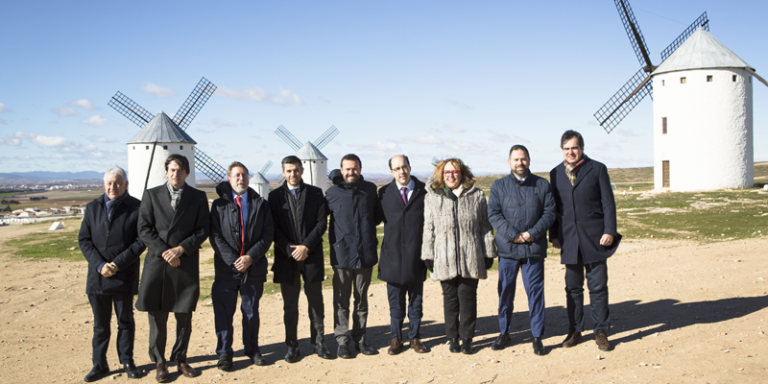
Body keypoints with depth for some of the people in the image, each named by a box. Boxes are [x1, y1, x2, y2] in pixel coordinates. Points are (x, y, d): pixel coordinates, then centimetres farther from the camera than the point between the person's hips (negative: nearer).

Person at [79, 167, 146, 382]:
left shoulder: (136, 208, -4)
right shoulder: (93, 208, 7)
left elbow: (140, 241, -8)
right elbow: (84, 239, 3)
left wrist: (118, 264, -16)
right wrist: (100, 265, -11)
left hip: (124, 276, -3)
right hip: (98, 275, 3)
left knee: (125, 322, 10)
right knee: (100, 324, 11)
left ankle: (127, 362, 22)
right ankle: (100, 365, 22)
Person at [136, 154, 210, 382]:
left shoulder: (198, 197, 6)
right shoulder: (151, 195, 7)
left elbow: (202, 230, 1)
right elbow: (144, 229, 0)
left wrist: (181, 249, -11)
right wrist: (164, 251, -10)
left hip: (186, 264, 0)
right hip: (157, 263, 0)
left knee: (184, 317, 7)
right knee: (157, 318, 4)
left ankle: (180, 359, 21)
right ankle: (159, 363, 16)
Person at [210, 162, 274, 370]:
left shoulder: (260, 204, 7)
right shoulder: (219, 205, 3)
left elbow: (268, 234, 1)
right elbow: (215, 236, -3)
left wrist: (251, 257, -11)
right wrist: (233, 260, -13)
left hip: (254, 267, 1)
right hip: (226, 267, -1)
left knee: (251, 312, 11)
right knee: (223, 312, 1)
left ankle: (252, 349, 26)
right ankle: (224, 353, 14)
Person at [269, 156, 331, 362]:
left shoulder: (315, 193, 5)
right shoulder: (275, 196, 6)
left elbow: (322, 223, -1)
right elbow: (274, 228, 0)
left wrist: (306, 246, -12)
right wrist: (290, 250, -12)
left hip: (312, 255, 0)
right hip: (287, 258, 0)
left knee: (316, 301, 6)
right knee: (290, 304, 6)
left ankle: (318, 341, 19)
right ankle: (292, 346, 16)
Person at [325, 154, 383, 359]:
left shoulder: (370, 189, 6)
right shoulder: (332, 193, -1)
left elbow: (378, 215, 18)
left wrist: (368, 227, 7)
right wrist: (339, 234, 2)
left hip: (366, 253, 3)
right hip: (342, 254, -2)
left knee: (362, 299, 11)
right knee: (341, 300, 3)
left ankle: (360, 339, 21)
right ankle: (342, 341, 12)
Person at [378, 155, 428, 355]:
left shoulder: (424, 191, 1)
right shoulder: (384, 193, 3)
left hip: (416, 256, 0)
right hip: (393, 255, 0)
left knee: (416, 301, 10)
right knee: (395, 302, 8)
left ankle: (415, 338, 23)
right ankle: (396, 338, 20)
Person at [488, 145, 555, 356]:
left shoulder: (542, 185, 7)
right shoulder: (499, 186, 7)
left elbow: (549, 213, 2)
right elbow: (493, 214, -1)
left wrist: (532, 233, -11)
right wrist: (513, 235, -13)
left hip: (534, 247, 0)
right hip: (507, 248, 1)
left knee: (535, 291, 2)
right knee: (505, 291, 8)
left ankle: (537, 336, 13)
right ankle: (504, 332, 23)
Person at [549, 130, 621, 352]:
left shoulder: (597, 169, 2)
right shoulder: (556, 173, 10)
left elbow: (608, 203, 0)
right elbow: (553, 207, 13)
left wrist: (609, 231, -8)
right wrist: (553, 235, 7)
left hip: (594, 238, -2)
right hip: (569, 240, 3)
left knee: (598, 287, 1)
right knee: (573, 288, 9)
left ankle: (601, 332, 12)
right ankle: (575, 330, 20)